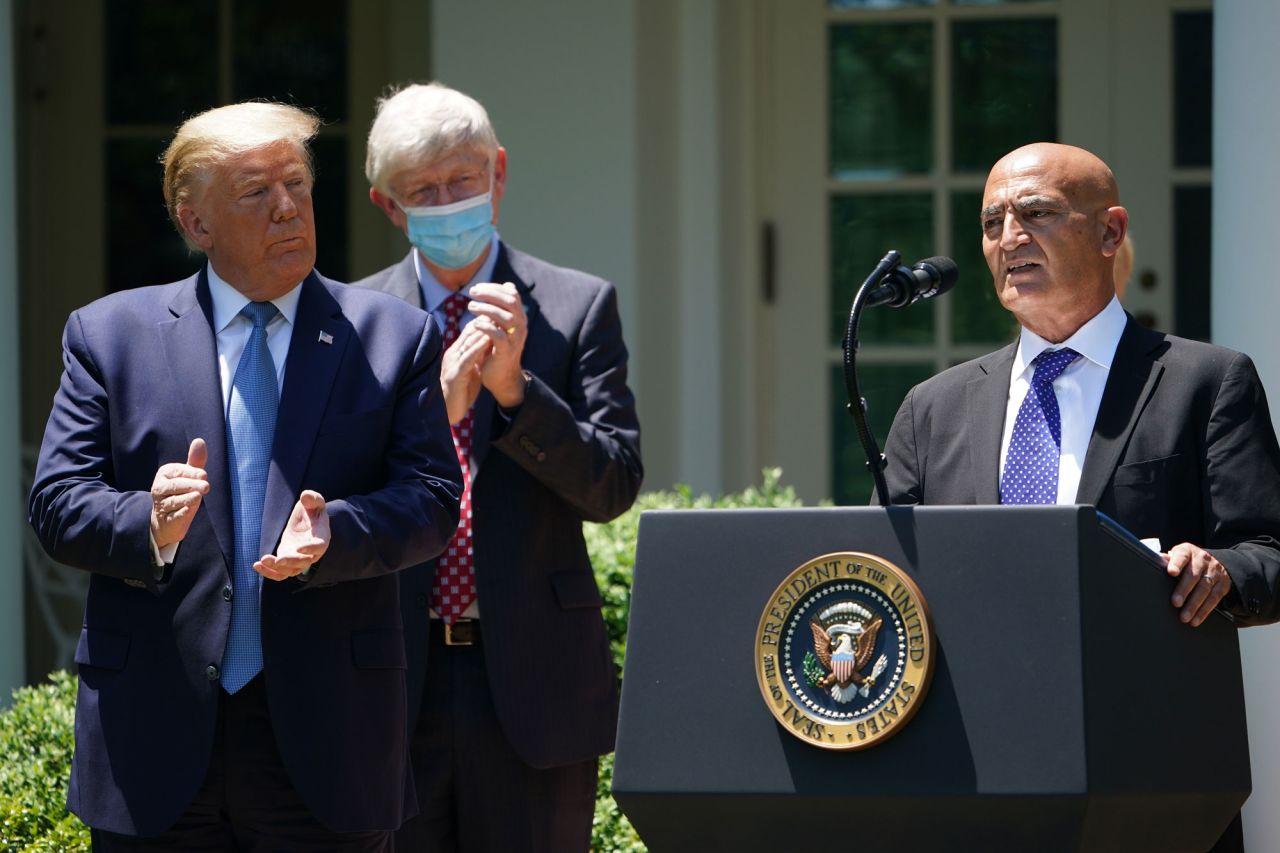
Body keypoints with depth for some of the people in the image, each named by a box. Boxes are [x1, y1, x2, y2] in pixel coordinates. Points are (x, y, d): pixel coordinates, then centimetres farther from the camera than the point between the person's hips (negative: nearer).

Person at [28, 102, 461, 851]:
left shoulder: (394, 338, 8)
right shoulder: (110, 334, 9)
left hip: (326, 738, 0)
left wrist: (333, 536, -21)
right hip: (160, 743, 0)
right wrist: (150, 529, -20)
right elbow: (58, 504, 2)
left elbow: (431, 498, -1)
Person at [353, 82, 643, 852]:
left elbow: (613, 486, -4)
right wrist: (435, 406, -17)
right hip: (396, 681, 1)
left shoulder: (579, 307, 3)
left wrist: (515, 388, -18)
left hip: (533, 677, -1)